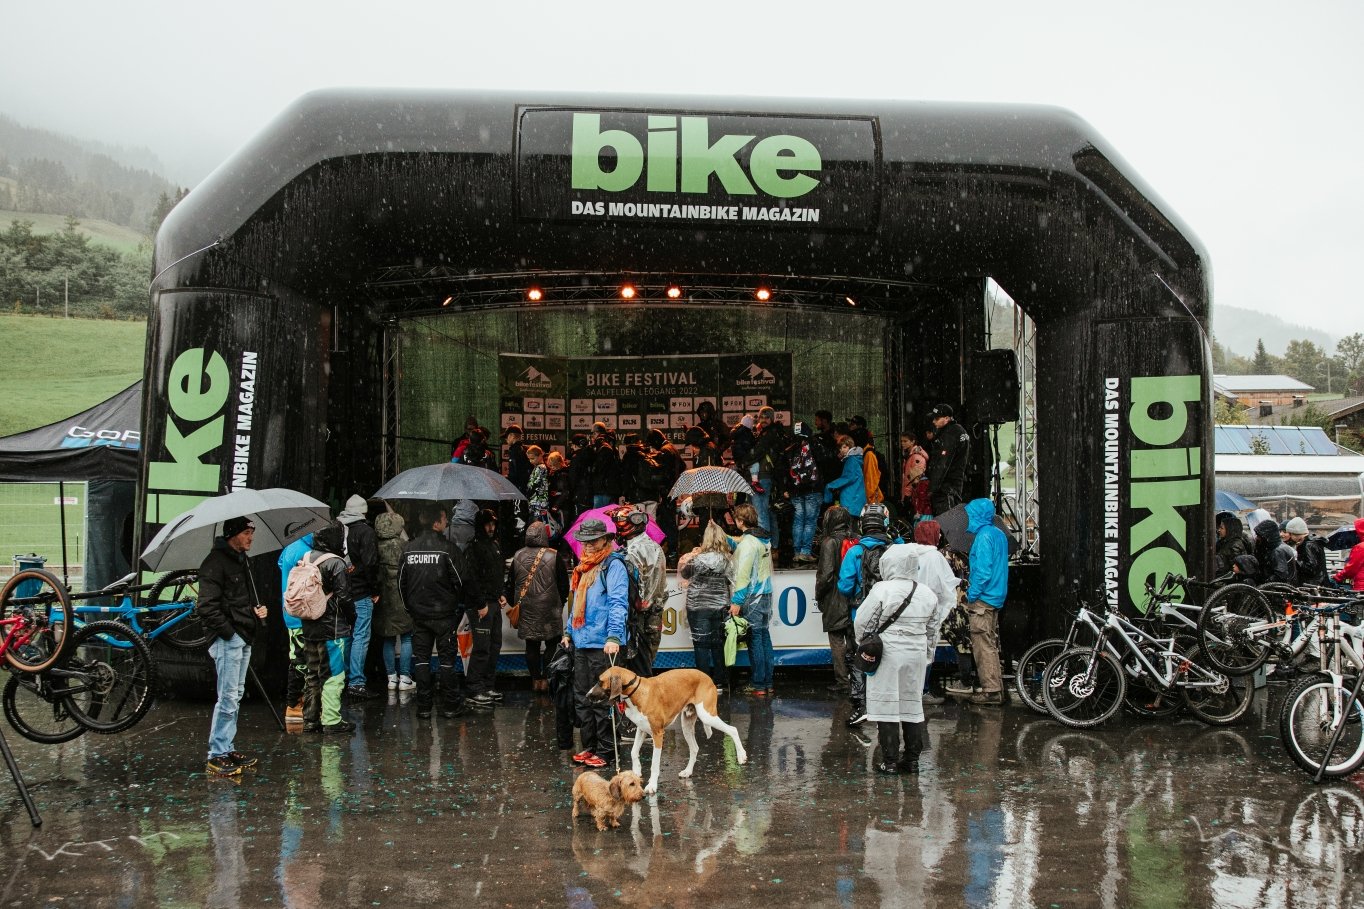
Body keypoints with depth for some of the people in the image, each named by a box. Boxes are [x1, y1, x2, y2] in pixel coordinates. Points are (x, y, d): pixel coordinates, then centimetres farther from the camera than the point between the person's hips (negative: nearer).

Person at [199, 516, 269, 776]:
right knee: (228, 697, -7)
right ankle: (217, 755, 0)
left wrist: (257, 610, 10)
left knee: (235, 696, 14)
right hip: (228, 639, -10)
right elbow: (208, 606, -20)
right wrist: (228, 632, -18)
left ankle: (229, 748, 23)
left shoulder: (242, 560, 16)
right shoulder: (216, 562, -14)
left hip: (244, 638, 10)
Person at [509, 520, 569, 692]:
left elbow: (510, 584, 10)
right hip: (549, 610, -3)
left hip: (526, 609, 3)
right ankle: (546, 679, 8)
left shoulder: (518, 556, 1)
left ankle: (535, 679, 16)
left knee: (531, 645, 12)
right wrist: (559, 604, 14)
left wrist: (515, 604, 23)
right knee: (551, 645, 9)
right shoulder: (554, 556, -10)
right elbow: (564, 585, -3)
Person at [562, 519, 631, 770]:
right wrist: (569, 631, 23)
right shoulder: (582, 568, 17)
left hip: (602, 644, -9)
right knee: (582, 698, 13)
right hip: (581, 642, 9)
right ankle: (589, 747, 23)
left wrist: (614, 637, -26)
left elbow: (618, 604, -18)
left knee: (601, 700, -3)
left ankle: (606, 751, 5)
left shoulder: (614, 566, -9)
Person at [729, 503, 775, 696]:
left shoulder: (747, 542, -16)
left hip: (752, 598, -8)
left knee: (755, 640, -2)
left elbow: (743, 574, -20)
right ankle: (767, 683, 17)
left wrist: (737, 601, -18)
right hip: (766, 595, 8)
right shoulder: (764, 539, 11)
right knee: (764, 637, 12)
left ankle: (758, 685, 2)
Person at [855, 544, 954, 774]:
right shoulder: (928, 594, 5)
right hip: (916, 655, 5)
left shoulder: (882, 590, -13)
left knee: (886, 705, 1)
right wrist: (927, 655, 25)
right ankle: (912, 760, 19)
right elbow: (932, 631, 13)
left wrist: (865, 643, 11)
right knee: (912, 705, 14)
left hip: (887, 654, -5)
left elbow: (862, 623, -8)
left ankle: (890, 762, 2)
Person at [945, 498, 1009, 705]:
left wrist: (972, 595, -14)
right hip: (996, 597, 10)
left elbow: (983, 570, -22)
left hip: (983, 599, -10)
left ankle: (991, 691, -4)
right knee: (990, 644, 16)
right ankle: (995, 687, 22)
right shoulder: (999, 534, 13)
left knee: (983, 645, -5)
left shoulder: (984, 536, -16)